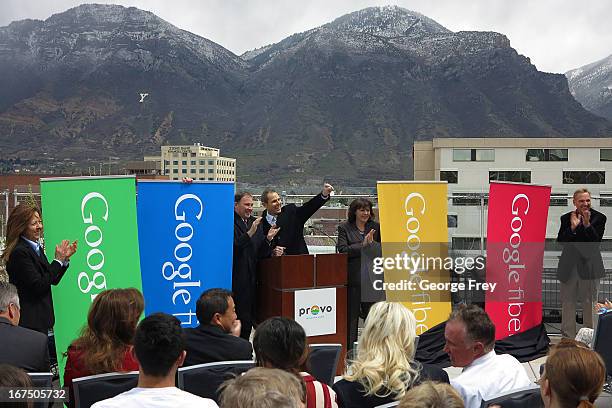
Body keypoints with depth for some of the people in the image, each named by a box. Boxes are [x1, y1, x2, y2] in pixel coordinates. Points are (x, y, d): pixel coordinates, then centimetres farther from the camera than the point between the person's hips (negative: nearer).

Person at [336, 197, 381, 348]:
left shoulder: (376, 227, 12)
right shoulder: (344, 228, 4)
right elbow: (342, 250, -8)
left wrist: (372, 243, -9)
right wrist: (363, 245, -12)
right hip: (353, 278, -2)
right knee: (351, 314, 3)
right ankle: (349, 350, 10)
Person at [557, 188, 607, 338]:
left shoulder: (599, 218, -2)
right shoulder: (566, 218, 4)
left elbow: (596, 241, -10)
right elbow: (560, 241, -4)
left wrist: (587, 224, -21)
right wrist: (573, 227, -16)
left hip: (589, 266, -2)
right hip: (569, 266, 2)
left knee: (590, 303, 4)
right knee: (567, 303, 8)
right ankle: (568, 338, 19)